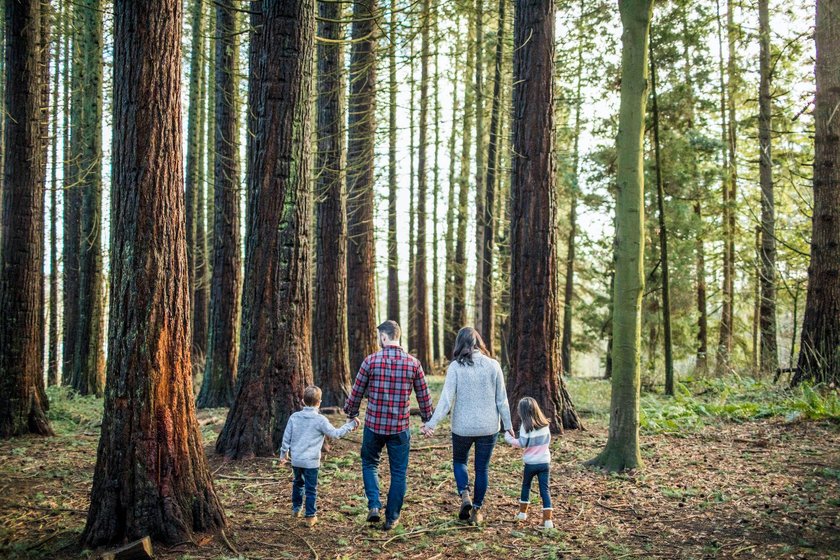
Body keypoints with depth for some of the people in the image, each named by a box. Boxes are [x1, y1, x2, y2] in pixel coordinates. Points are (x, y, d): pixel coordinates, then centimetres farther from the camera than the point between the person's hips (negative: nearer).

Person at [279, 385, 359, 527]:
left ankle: (296, 509, 35)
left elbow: (286, 437, 5)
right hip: (311, 461, -4)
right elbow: (335, 433, -10)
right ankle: (310, 516, 8)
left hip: (296, 459, 5)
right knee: (311, 489, 4)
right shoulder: (320, 420, -12)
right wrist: (350, 425, 1)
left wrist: (284, 454, 17)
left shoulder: (294, 417, 1)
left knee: (298, 483, 25)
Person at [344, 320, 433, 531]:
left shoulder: (371, 361, -8)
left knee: (369, 464, 21)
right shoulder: (413, 363, -4)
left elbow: (356, 392, 0)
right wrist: (428, 420, 18)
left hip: (374, 425, 0)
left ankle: (374, 505, 6)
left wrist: (351, 414, 18)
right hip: (400, 427, 1)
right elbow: (424, 396, 3)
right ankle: (392, 518, 17)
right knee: (398, 472, 12)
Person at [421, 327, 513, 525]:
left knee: (459, 461, 22)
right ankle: (476, 509, 20)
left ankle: (465, 495, 2)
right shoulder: (493, 366, -3)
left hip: (463, 427, -1)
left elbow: (446, 399, -14)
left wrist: (432, 423, -13)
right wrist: (508, 425, 8)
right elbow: (501, 400, 0)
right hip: (488, 427, 1)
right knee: (482, 468, 14)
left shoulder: (455, 367, -9)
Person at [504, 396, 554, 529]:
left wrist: (509, 438, -2)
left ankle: (523, 512, 29)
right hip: (545, 462, 3)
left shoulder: (526, 426, -11)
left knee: (526, 486, 19)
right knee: (545, 490, 1)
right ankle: (548, 520, -7)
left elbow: (522, 443, -15)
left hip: (531, 463, -3)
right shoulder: (545, 424, 5)